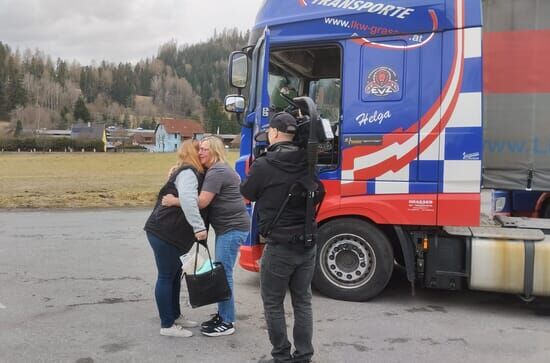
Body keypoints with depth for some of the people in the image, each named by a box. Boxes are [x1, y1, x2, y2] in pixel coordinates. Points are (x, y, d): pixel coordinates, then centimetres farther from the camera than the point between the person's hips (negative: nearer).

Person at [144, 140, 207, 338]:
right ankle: (167, 325, 7)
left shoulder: (189, 172, 18)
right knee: (166, 277, -2)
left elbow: (195, 200, 19)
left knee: (175, 275, 18)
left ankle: (175, 316, 31)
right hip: (164, 233, -10)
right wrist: (199, 227, -34)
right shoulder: (188, 172, -15)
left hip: (171, 233, 10)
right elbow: (187, 200, -32)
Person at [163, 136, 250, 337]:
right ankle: (222, 315, 24)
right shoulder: (214, 170, 17)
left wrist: (174, 201, -17)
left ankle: (227, 323, 0)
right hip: (227, 228, 11)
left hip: (233, 228, -11)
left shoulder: (217, 172, -17)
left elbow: (202, 202, -23)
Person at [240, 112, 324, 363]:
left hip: (280, 246, -5)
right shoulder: (308, 163, 3)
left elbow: (247, 195, 2)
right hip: (307, 243, 6)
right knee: (303, 302, 15)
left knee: (273, 304, 11)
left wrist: (252, 170, 16)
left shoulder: (264, 165, -14)